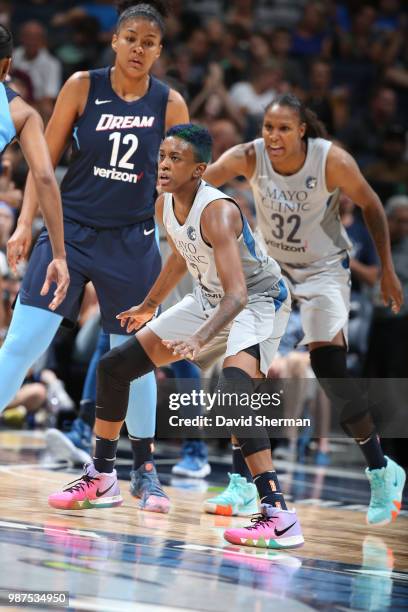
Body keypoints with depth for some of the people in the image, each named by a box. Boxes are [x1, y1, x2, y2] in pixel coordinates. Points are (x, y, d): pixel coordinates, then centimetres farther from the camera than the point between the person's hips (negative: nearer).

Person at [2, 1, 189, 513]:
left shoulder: (170, 104, 0)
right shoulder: (83, 86, -3)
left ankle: (145, 470, 23)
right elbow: (45, 159, 1)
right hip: (69, 230, -1)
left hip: (132, 241, 1)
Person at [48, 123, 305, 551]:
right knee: (114, 366, 8)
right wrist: (149, 305, 30)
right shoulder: (164, 206, -6)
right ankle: (100, 481, 26)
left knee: (231, 392, -37)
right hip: (208, 299, 9)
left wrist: (200, 339, -56)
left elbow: (238, 294, -40)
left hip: (258, 302, -9)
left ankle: (279, 516, -38)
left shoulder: (218, 212, -31)